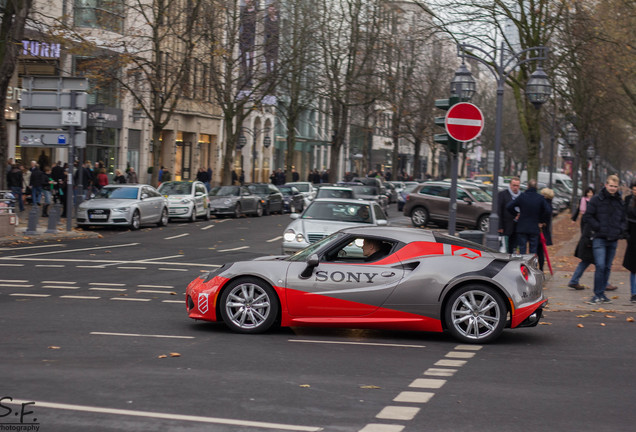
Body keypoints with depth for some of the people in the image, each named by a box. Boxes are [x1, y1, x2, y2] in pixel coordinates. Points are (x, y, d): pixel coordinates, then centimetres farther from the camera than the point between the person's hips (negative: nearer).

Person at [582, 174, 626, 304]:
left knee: (607, 267, 8)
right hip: (600, 239, -5)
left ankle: (601, 293, 17)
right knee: (600, 266, -14)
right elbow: (587, 217, -3)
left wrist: (620, 229, 3)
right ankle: (598, 295, -9)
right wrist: (598, 227, -10)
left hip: (613, 240, 5)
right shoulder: (597, 199, -2)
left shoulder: (619, 201, 12)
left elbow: (624, 219, 21)